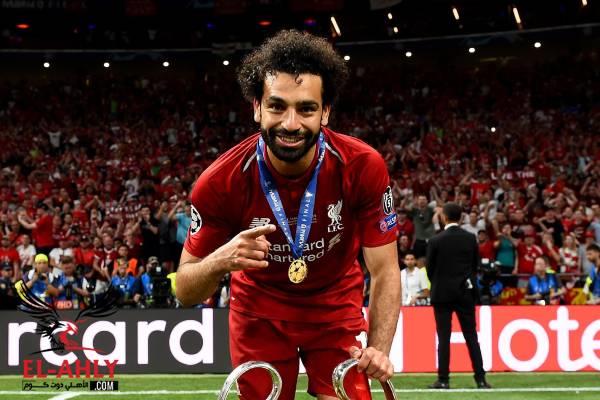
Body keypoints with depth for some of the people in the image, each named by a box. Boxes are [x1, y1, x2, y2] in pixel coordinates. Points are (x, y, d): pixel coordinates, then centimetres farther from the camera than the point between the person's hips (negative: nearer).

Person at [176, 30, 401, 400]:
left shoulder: (364, 167, -25)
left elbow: (384, 271, -17)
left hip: (336, 307, 0)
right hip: (260, 312, 0)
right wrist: (220, 261, -40)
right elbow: (186, 292, -17)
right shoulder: (221, 182, -25)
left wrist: (379, 350, -33)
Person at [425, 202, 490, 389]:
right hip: (465, 292, 3)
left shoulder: (435, 241, -9)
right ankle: (480, 378, 3)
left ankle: (443, 379, -1)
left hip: (442, 293, -3)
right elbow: (476, 265, 6)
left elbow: (430, 268, -2)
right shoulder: (471, 239, 0)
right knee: (471, 336, 5)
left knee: (444, 338, 0)